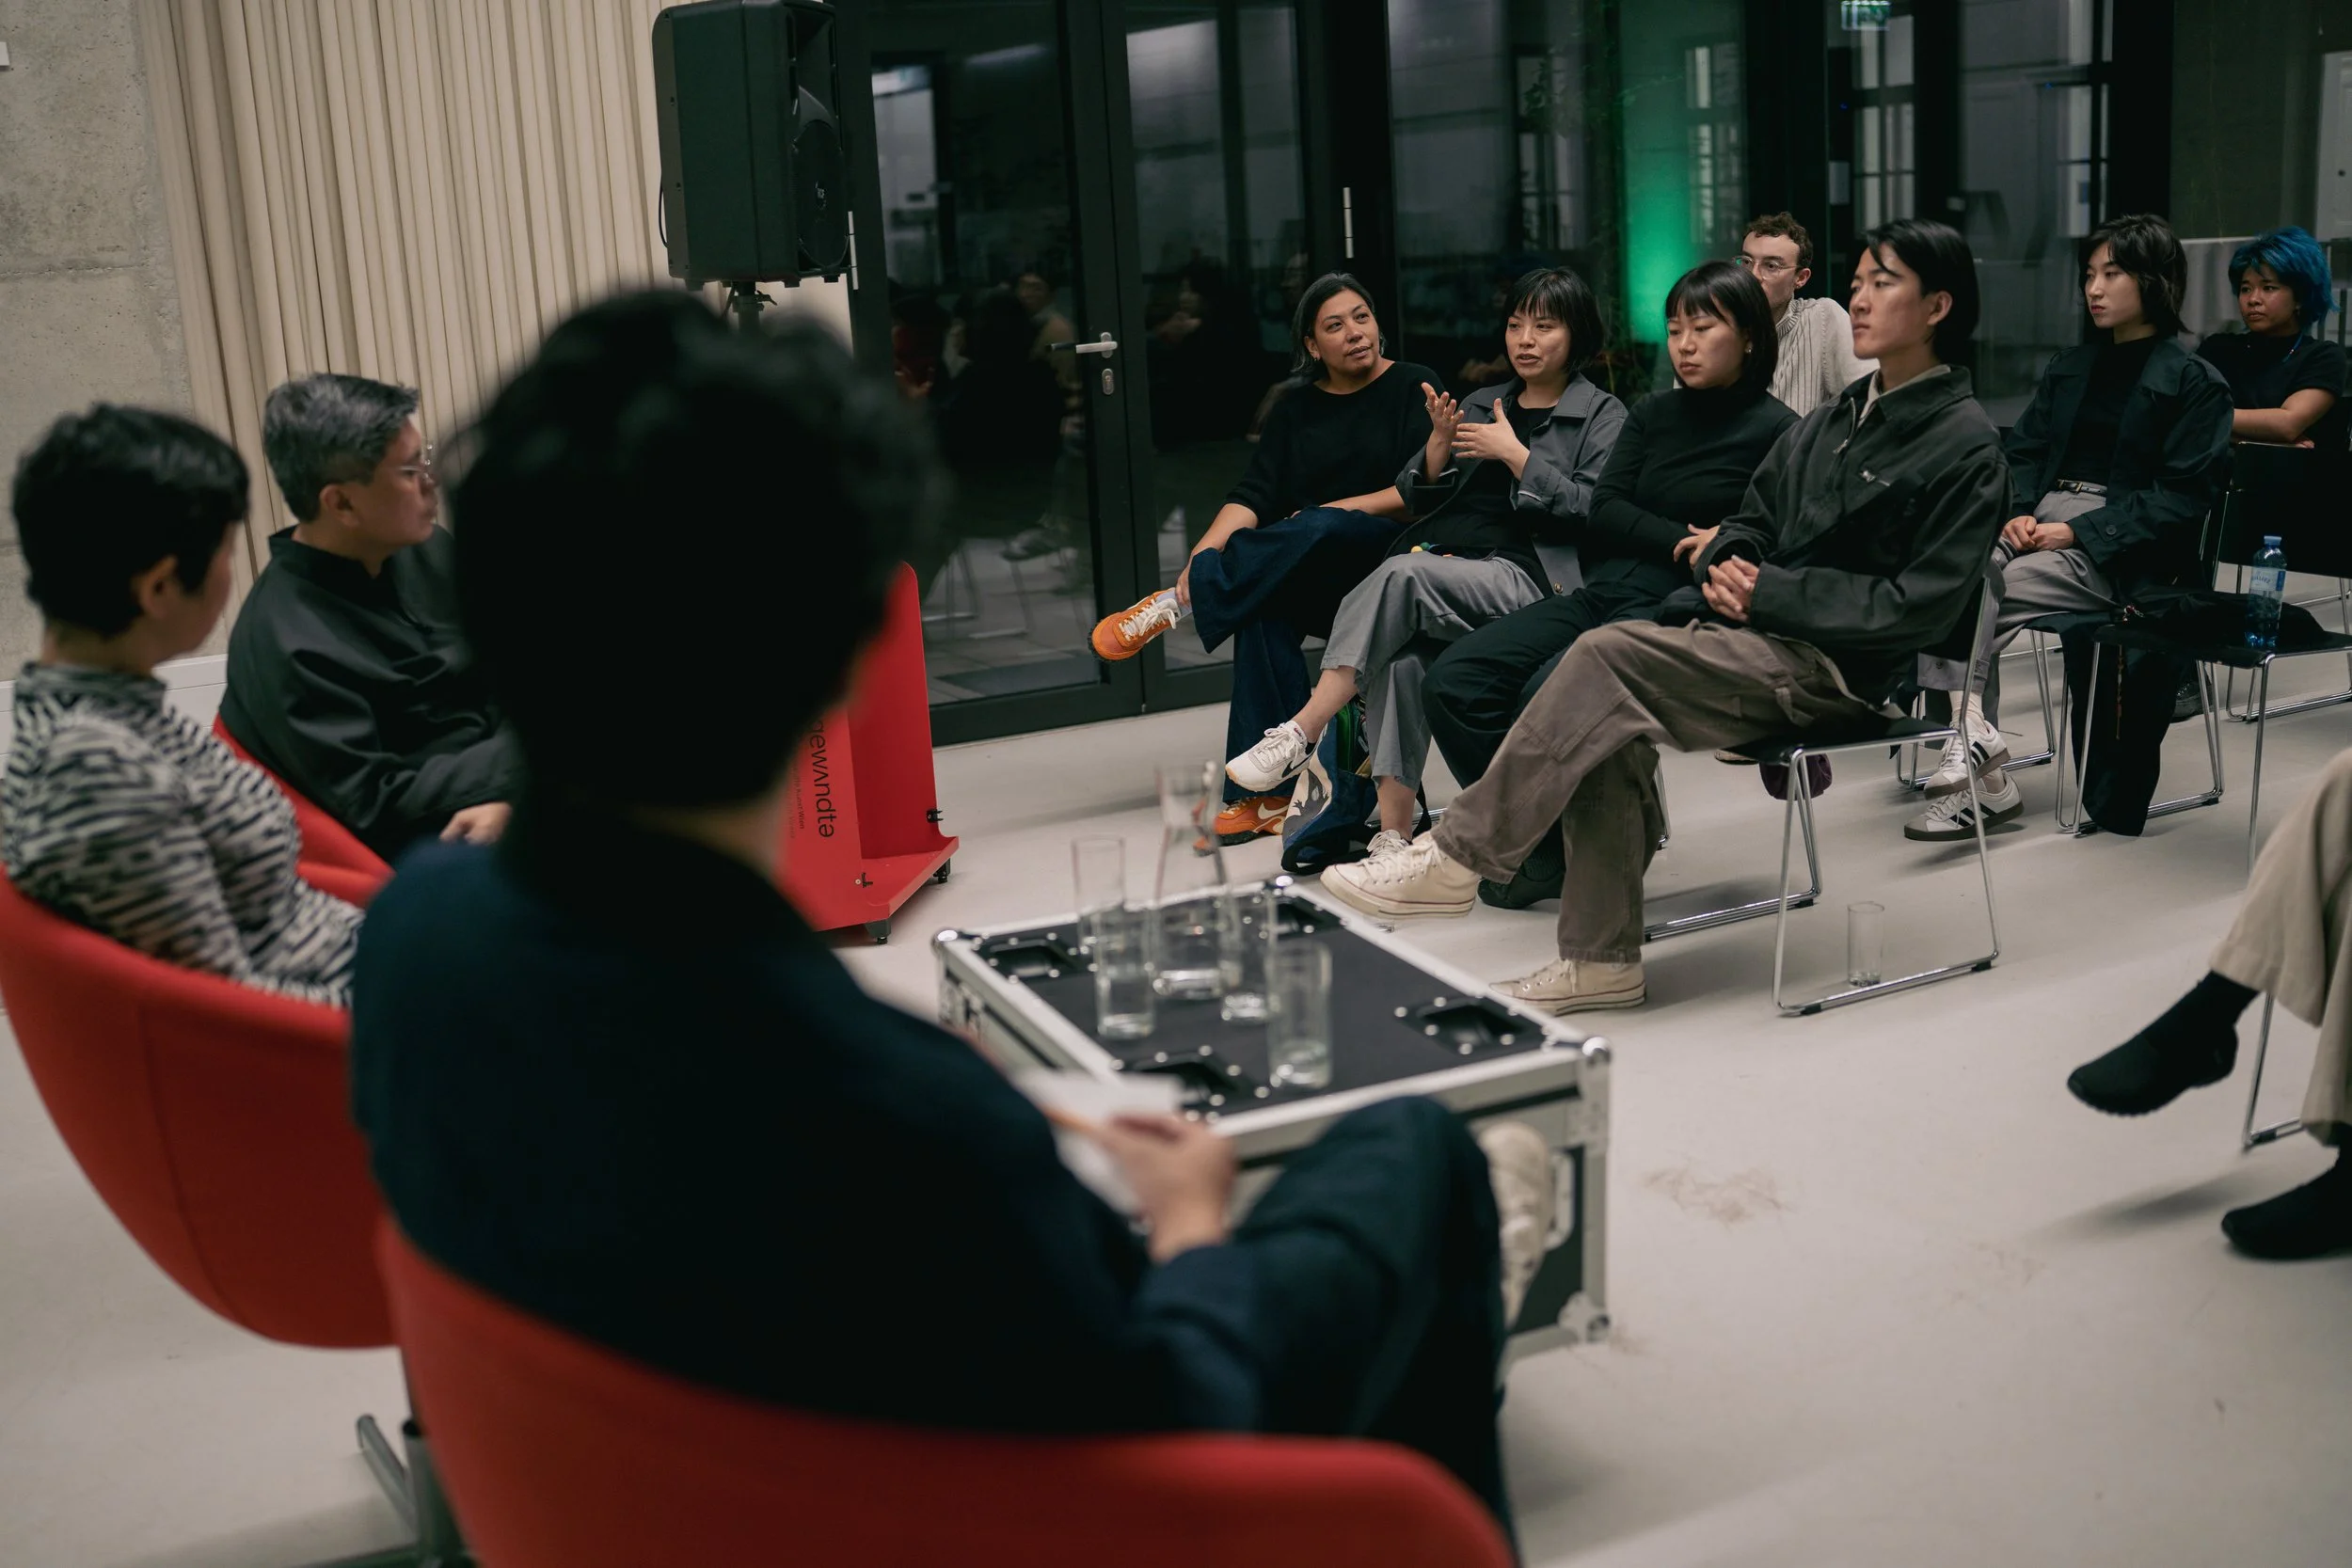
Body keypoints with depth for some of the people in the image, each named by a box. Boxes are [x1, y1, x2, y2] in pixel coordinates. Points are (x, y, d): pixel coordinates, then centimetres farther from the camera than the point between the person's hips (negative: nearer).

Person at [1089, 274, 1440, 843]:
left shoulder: (1415, 387, 5)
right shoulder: (1296, 410, 15)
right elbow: (1253, 496, 3)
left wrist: (1333, 511, -11)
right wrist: (1204, 553, -15)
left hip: (1389, 553, -4)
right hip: (1309, 579, 4)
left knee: (1317, 530, -38)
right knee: (1264, 610, -32)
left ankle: (1179, 604, -25)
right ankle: (1265, 790, -34)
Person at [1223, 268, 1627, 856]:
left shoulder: (1603, 416, 11)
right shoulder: (1480, 404, 27)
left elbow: (1590, 511, -4)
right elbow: (1417, 498, 21)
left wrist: (1514, 452, -6)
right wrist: (1439, 444, 3)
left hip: (1524, 577, -4)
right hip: (1442, 565, 4)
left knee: (1402, 574, -34)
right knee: (1402, 658, -32)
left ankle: (1299, 735, -35)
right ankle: (1393, 830, -35)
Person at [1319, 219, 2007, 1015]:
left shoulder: (1965, 445, -4)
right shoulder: (1839, 414, 19)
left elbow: (1923, 603, -12)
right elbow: (1756, 517, 25)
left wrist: (1772, 592, -14)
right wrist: (1727, 563, 0)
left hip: (1838, 664, -7)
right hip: (1758, 630, 7)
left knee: (1608, 655, -26)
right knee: (1605, 722, -21)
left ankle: (1456, 859, -19)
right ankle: (1603, 956, -16)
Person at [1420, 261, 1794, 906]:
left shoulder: (1775, 431, 1)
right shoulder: (1653, 414, 21)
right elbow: (1604, 510, 7)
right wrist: (1685, 541, -7)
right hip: (1601, 592, 7)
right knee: (1453, 680, -13)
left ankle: (1552, 855, -7)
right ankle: (1529, 835, -4)